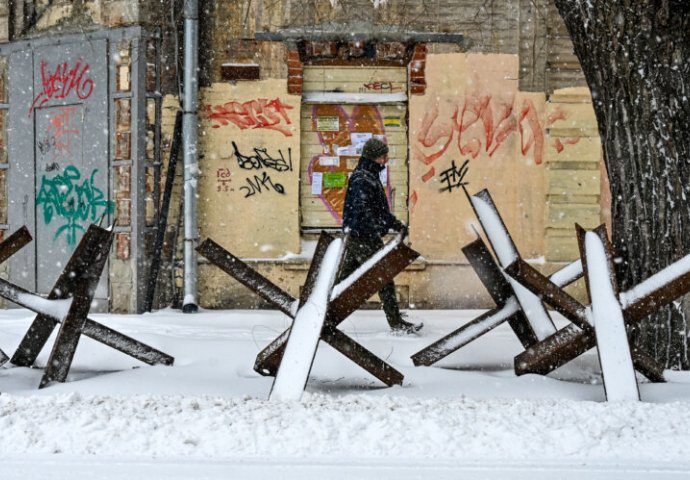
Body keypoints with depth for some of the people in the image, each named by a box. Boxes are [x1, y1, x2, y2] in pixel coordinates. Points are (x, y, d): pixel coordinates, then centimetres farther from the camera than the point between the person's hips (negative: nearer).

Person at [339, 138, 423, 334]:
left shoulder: (370, 177, 19)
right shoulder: (361, 180, -15)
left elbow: (380, 209, 26)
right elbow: (362, 210, -26)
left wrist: (396, 224, 20)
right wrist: (378, 229, -33)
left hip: (356, 237, 10)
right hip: (365, 238, -10)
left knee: (344, 278, 12)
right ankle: (396, 323, -1)